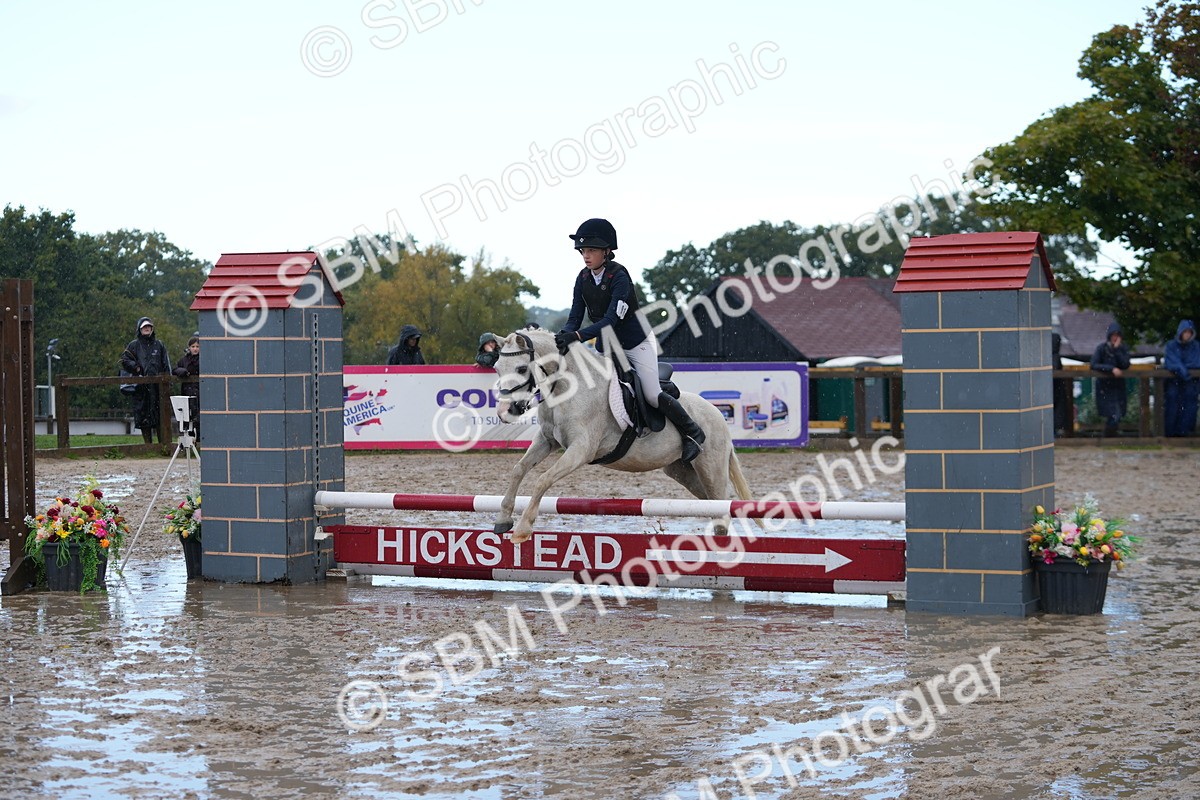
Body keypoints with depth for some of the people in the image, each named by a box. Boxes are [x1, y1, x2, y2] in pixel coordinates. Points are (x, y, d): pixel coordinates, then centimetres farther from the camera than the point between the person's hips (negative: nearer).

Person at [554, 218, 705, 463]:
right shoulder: (583, 279, -4)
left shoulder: (619, 276, -25)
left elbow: (610, 321, -33)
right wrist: (563, 337, -29)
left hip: (636, 343, -7)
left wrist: (577, 336, -45)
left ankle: (693, 433, 5)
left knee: (652, 396, -12)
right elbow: (575, 318, -7)